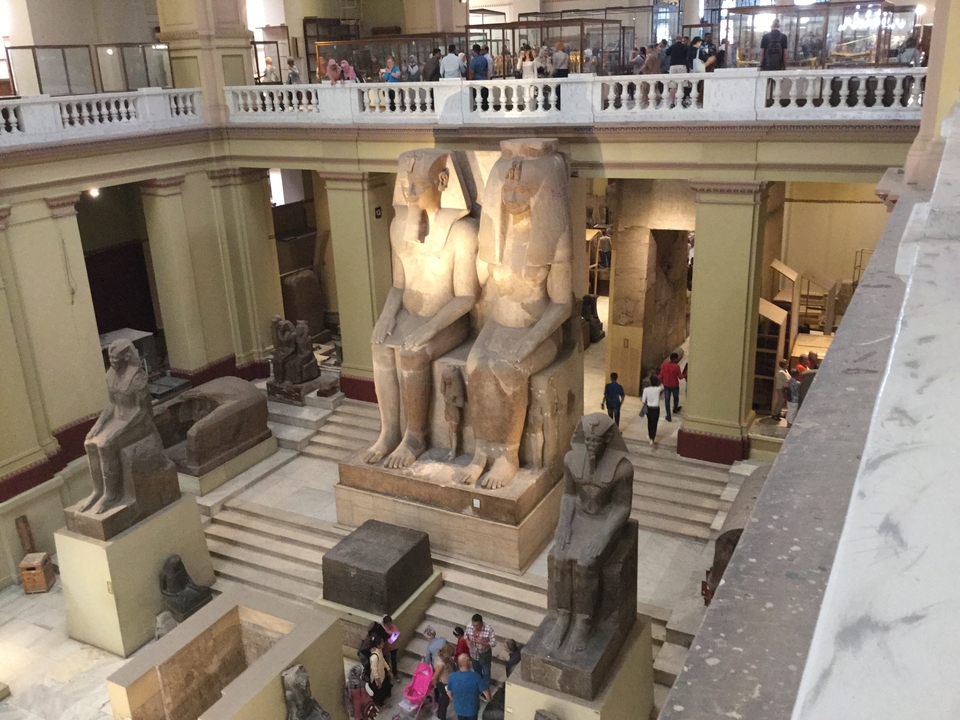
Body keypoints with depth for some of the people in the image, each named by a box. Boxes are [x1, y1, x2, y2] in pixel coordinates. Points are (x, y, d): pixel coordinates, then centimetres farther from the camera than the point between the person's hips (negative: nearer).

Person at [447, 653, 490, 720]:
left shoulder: (452, 676, -20)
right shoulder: (475, 677, -29)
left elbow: (449, 693, -4)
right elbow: (486, 692, -20)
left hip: (459, 708, 2)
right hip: (472, 709, -2)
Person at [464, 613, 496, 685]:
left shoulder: (488, 629, -31)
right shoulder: (469, 626, -21)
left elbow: (493, 643, -24)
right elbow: (465, 635, -1)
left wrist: (482, 643, -39)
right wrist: (467, 641, -22)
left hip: (485, 654, -3)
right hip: (474, 653, 4)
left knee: (486, 672, 18)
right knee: (476, 671, 28)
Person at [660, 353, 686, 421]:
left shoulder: (664, 365, -9)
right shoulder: (676, 366, -20)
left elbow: (661, 376, -3)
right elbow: (680, 377, -14)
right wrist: (685, 375, 5)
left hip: (666, 386, 2)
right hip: (674, 385, -2)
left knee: (667, 400, 8)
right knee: (676, 398, 27)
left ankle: (669, 416, 9)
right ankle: (675, 409, 51)